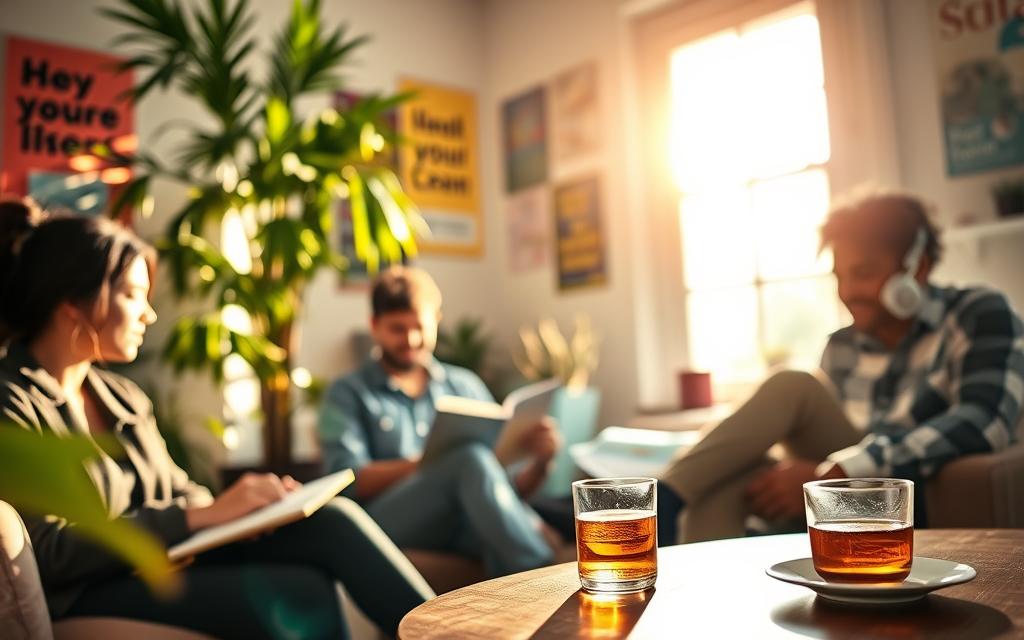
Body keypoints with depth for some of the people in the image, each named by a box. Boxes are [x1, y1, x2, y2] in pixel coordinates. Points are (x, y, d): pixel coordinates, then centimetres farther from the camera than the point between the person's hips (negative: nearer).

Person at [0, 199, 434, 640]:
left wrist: (252, 505, -7)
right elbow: (47, 551, -17)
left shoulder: (122, 397, 15)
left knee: (331, 520, -16)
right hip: (83, 599, -7)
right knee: (299, 593, -28)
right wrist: (201, 515, -20)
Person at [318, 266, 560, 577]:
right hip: (387, 520, -3)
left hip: (467, 526, 3)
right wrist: (437, 463, -17)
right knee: (473, 460, -32)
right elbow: (350, 481, -4)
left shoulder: (465, 386, 22)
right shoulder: (348, 393, 14)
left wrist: (539, 461, -6)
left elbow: (509, 487, 18)